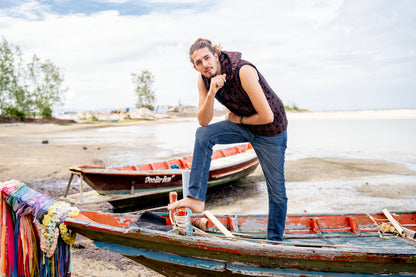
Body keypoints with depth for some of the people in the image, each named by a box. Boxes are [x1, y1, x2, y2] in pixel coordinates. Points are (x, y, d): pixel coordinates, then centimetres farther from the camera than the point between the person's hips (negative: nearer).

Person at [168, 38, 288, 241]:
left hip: (271, 131, -5)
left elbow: (267, 117, -31)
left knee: (276, 190, 3)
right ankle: (196, 198, -13)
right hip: (243, 126, 5)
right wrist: (211, 93, -30)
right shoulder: (204, 79, -11)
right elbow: (204, 121, -15)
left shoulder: (243, 71, -31)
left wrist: (238, 120, -14)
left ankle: (275, 241, 25)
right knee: (203, 134, -18)